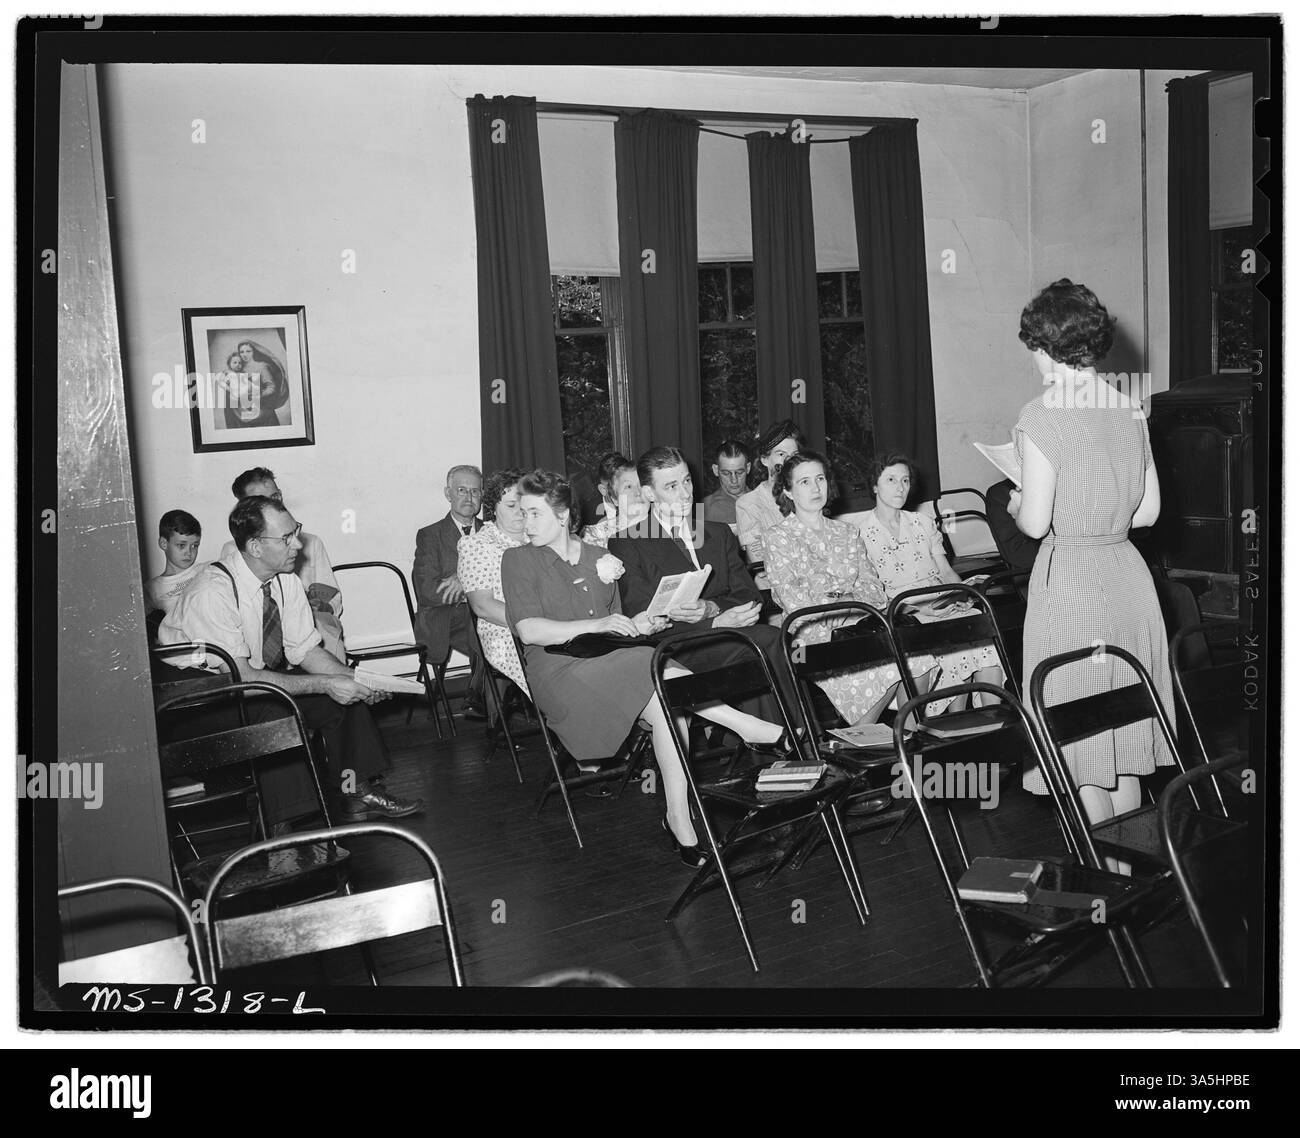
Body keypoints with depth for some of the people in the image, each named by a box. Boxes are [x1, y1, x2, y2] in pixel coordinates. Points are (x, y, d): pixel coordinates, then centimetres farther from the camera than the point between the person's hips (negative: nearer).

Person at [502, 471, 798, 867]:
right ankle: (755, 731, -23)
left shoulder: (598, 558, 19)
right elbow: (529, 631, -10)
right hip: (559, 672, -5)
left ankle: (679, 818, -25)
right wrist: (594, 625, -18)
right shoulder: (518, 560, 3)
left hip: (612, 666, 5)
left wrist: (636, 625, -1)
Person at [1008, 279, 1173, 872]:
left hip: (1070, 582, -7)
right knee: (1123, 730, 18)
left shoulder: (1040, 416, -14)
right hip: (1128, 575, 7)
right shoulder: (1130, 411, 5)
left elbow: (1035, 522, -15)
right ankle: (1130, 865, 31)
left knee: (1079, 740, 5)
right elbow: (1148, 511, 8)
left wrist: (1015, 505, 6)